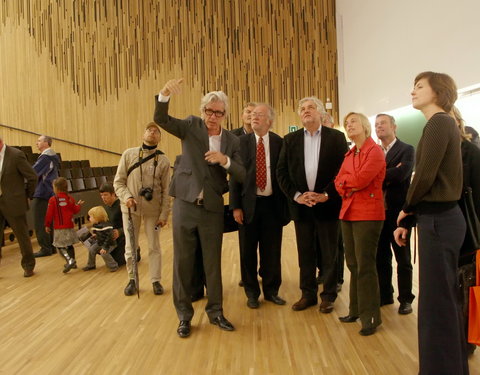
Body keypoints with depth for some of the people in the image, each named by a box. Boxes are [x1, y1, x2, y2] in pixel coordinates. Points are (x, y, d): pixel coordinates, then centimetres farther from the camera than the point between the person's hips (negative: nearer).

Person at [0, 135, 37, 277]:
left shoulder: (16, 155, -13)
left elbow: (32, 177, -9)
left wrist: (27, 196, 1)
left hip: (13, 204, -5)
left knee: (22, 236, 7)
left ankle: (28, 266, 24)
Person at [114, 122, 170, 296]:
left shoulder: (163, 160, -3)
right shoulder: (128, 154, -2)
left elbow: (166, 191, -2)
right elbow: (118, 181, 1)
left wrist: (164, 215, -5)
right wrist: (126, 197, -17)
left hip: (153, 210, 0)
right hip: (131, 208, 1)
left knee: (154, 246, 8)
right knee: (130, 247, 9)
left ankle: (156, 280, 22)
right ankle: (132, 280, 27)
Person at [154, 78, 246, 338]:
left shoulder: (232, 141, 4)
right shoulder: (191, 126, 1)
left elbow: (242, 176, -3)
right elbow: (161, 119, -13)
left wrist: (225, 160, -21)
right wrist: (165, 93, -30)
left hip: (212, 209, 1)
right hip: (185, 205, -1)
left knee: (213, 262, 11)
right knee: (182, 261, 7)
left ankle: (215, 312, 28)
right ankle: (184, 315, 22)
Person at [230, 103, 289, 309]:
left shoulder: (279, 142, 1)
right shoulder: (241, 142, 1)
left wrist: (286, 203, -3)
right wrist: (235, 206, -6)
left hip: (272, 203, 0)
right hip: (249, 203, 0)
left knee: (272, 250, 9)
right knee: (248, 251, 9)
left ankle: (271, 291, 27)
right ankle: (252, 293, 26)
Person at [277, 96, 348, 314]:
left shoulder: (336, 137, 1)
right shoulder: (290, 139, 7)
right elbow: (281, 171, 4)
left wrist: (327, 194, -12)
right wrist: (296, 195, -7)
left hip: (327, 204, -2)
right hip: (301, 204, 2)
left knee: (329, 253, 7)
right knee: (305, 253, 10)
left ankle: (328, 296, 21)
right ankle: (308, 294, 24)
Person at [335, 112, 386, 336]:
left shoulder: (375, 151, -7)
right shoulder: (350, 154, 16)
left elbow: (361, 179, -19)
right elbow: (338, 182, 8)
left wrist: (344, 179, -2)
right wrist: (348, 186, -11)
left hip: (368, 214, -7)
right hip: (348, 212, 7)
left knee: (365, 265, -4)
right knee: (353, 264, 12)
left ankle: (370, 316, 7)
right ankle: (356, 310, 24)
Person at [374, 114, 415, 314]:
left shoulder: (407, 150, -5)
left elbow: (401, 173, -22)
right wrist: (388, 175, -18)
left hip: (397, 211, -5)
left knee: (403, 259, 8)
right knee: (381, 258, 13)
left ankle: (405, 299, 21)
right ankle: (385, 295, 27)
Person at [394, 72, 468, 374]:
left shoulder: (439, 123, -13)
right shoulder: (443, 123, 16)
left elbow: (425, 175, -20)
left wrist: (407, 208, -1)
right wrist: (407, 221, 12)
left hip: (438, 220, -10)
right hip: (441, 217, 10)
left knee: (435, 302, 0)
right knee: (445, 298, 19)